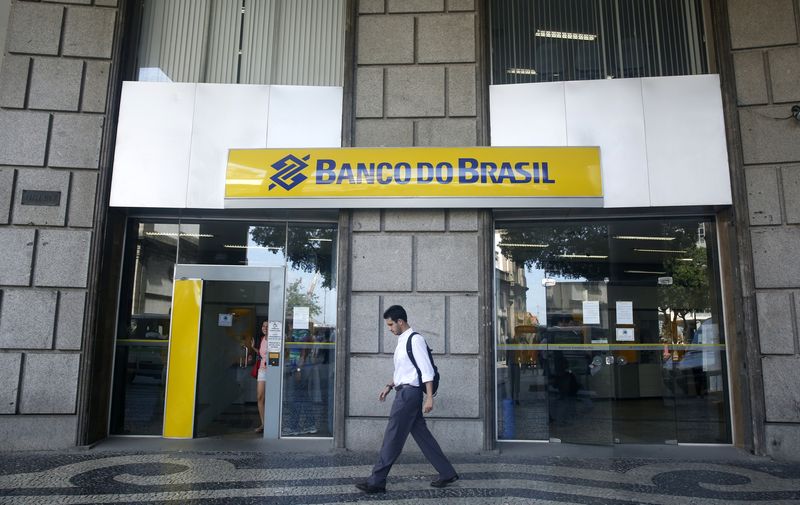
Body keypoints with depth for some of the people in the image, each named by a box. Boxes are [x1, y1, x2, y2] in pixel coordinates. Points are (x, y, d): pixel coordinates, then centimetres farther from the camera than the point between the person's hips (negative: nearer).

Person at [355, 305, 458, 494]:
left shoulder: (415, 340, -14)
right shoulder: (401, 341, 15)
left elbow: (427, 370, -17)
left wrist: (429, 398, -20)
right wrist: (389, 386, 17)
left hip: (409, 393, -10)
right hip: (404, 392, 10)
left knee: (393, 437, -5)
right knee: (422, 435, 12)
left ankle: (377, 481, 1)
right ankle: (447, 473, 20)